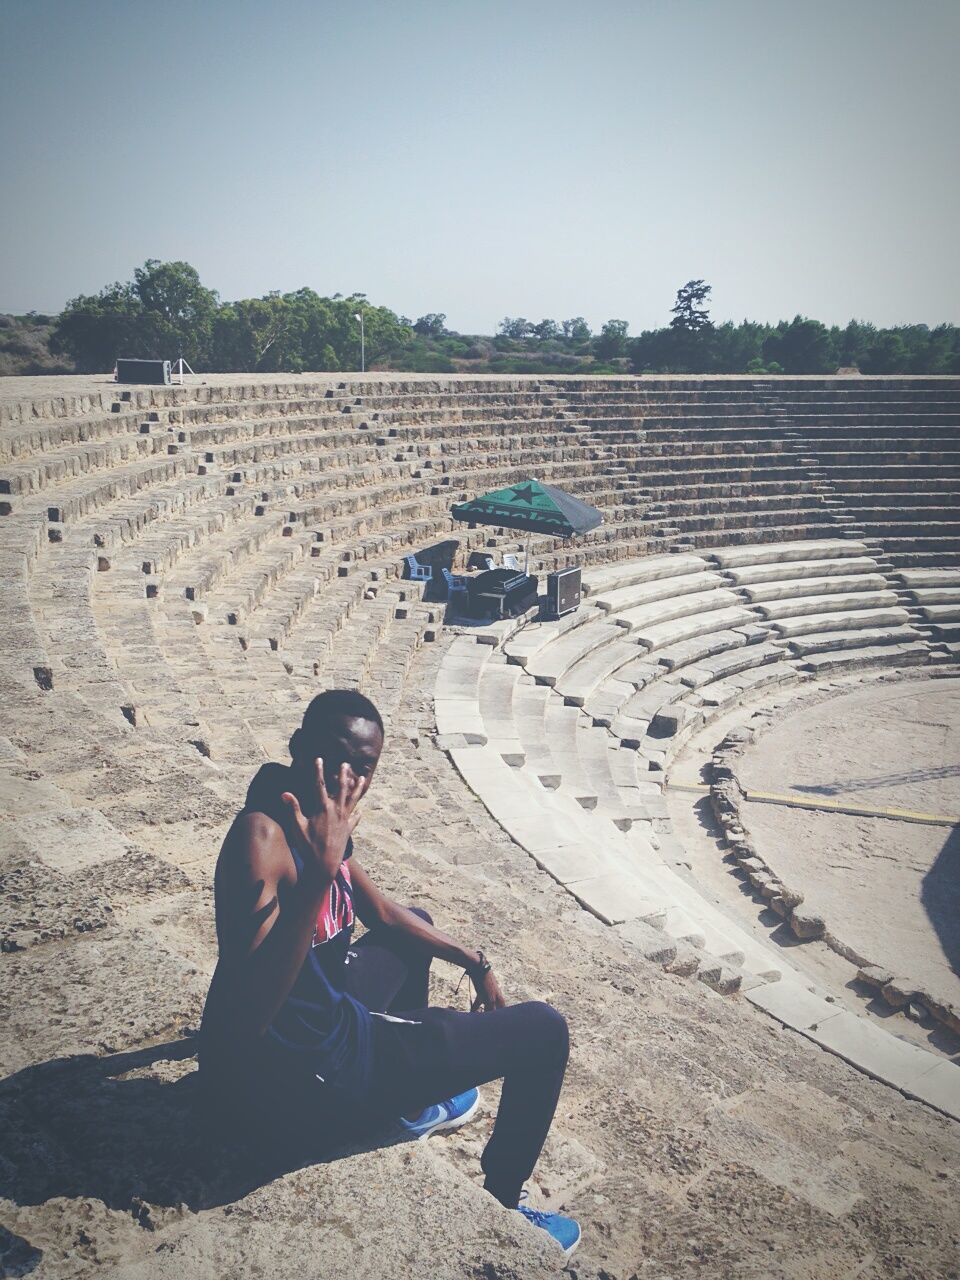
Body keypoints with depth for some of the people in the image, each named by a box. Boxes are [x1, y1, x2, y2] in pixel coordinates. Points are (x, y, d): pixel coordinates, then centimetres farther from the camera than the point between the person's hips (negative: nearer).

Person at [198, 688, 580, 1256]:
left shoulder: (325, 818, -1)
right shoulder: (263, 835, -28)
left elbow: (380, 911, 17)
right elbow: (243, 1016, -36)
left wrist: (473, 962, 19)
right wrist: (317, 877, -44)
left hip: (322, 1020, 9)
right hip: (296, 1084, -9)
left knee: (415, 929, 32)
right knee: (544, 1030, -2)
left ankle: (411, 1106, 41)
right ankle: (501, 1202, 19)